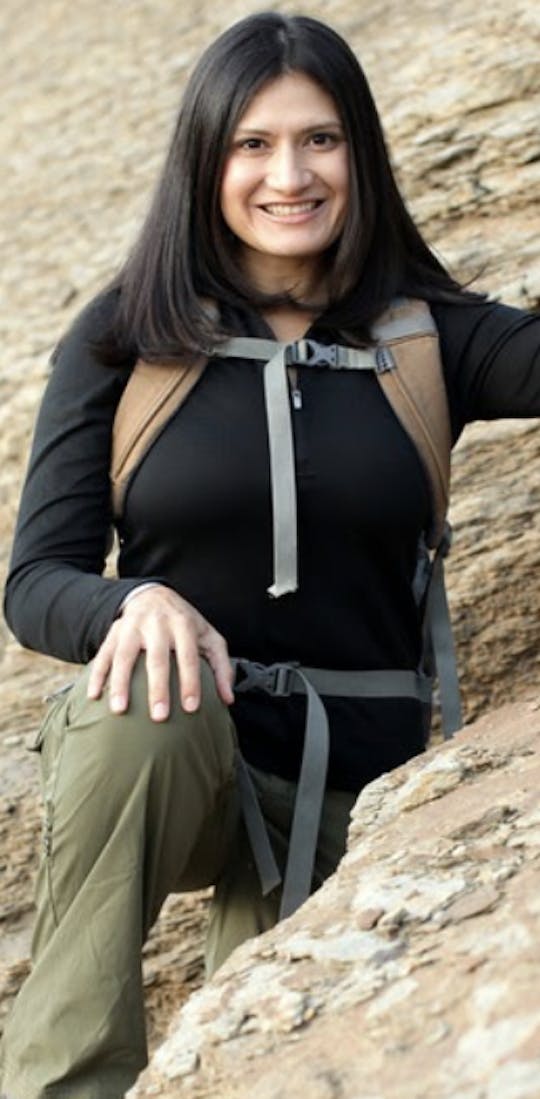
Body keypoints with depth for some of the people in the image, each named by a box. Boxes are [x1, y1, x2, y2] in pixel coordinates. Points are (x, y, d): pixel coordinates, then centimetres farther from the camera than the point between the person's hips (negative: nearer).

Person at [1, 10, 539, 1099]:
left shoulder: (425, 336, 2)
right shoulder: (126, 339, -1)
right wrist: (137, 603, -28)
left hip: (348, 790, 2)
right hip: (155, 757, -2)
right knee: (143, 700, -35)